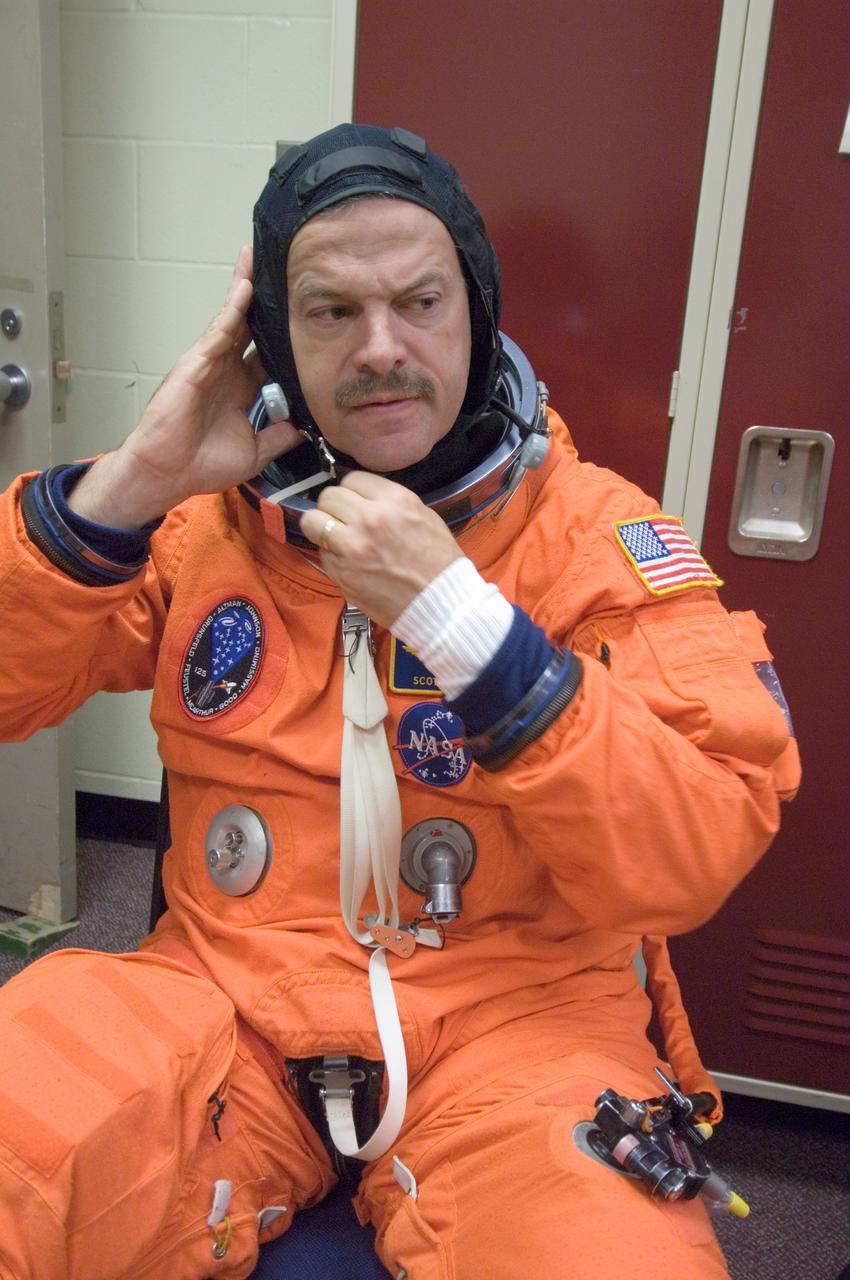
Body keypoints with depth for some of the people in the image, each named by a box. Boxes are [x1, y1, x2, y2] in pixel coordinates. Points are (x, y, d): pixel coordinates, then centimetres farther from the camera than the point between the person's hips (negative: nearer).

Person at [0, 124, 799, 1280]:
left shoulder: (601, 535, -4)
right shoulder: (206, 516, 3)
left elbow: (700, 858, -13)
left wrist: (458, 615, -22)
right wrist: (132, 484, -12)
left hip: (514, 1013, 0)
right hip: (225, 990, 2)